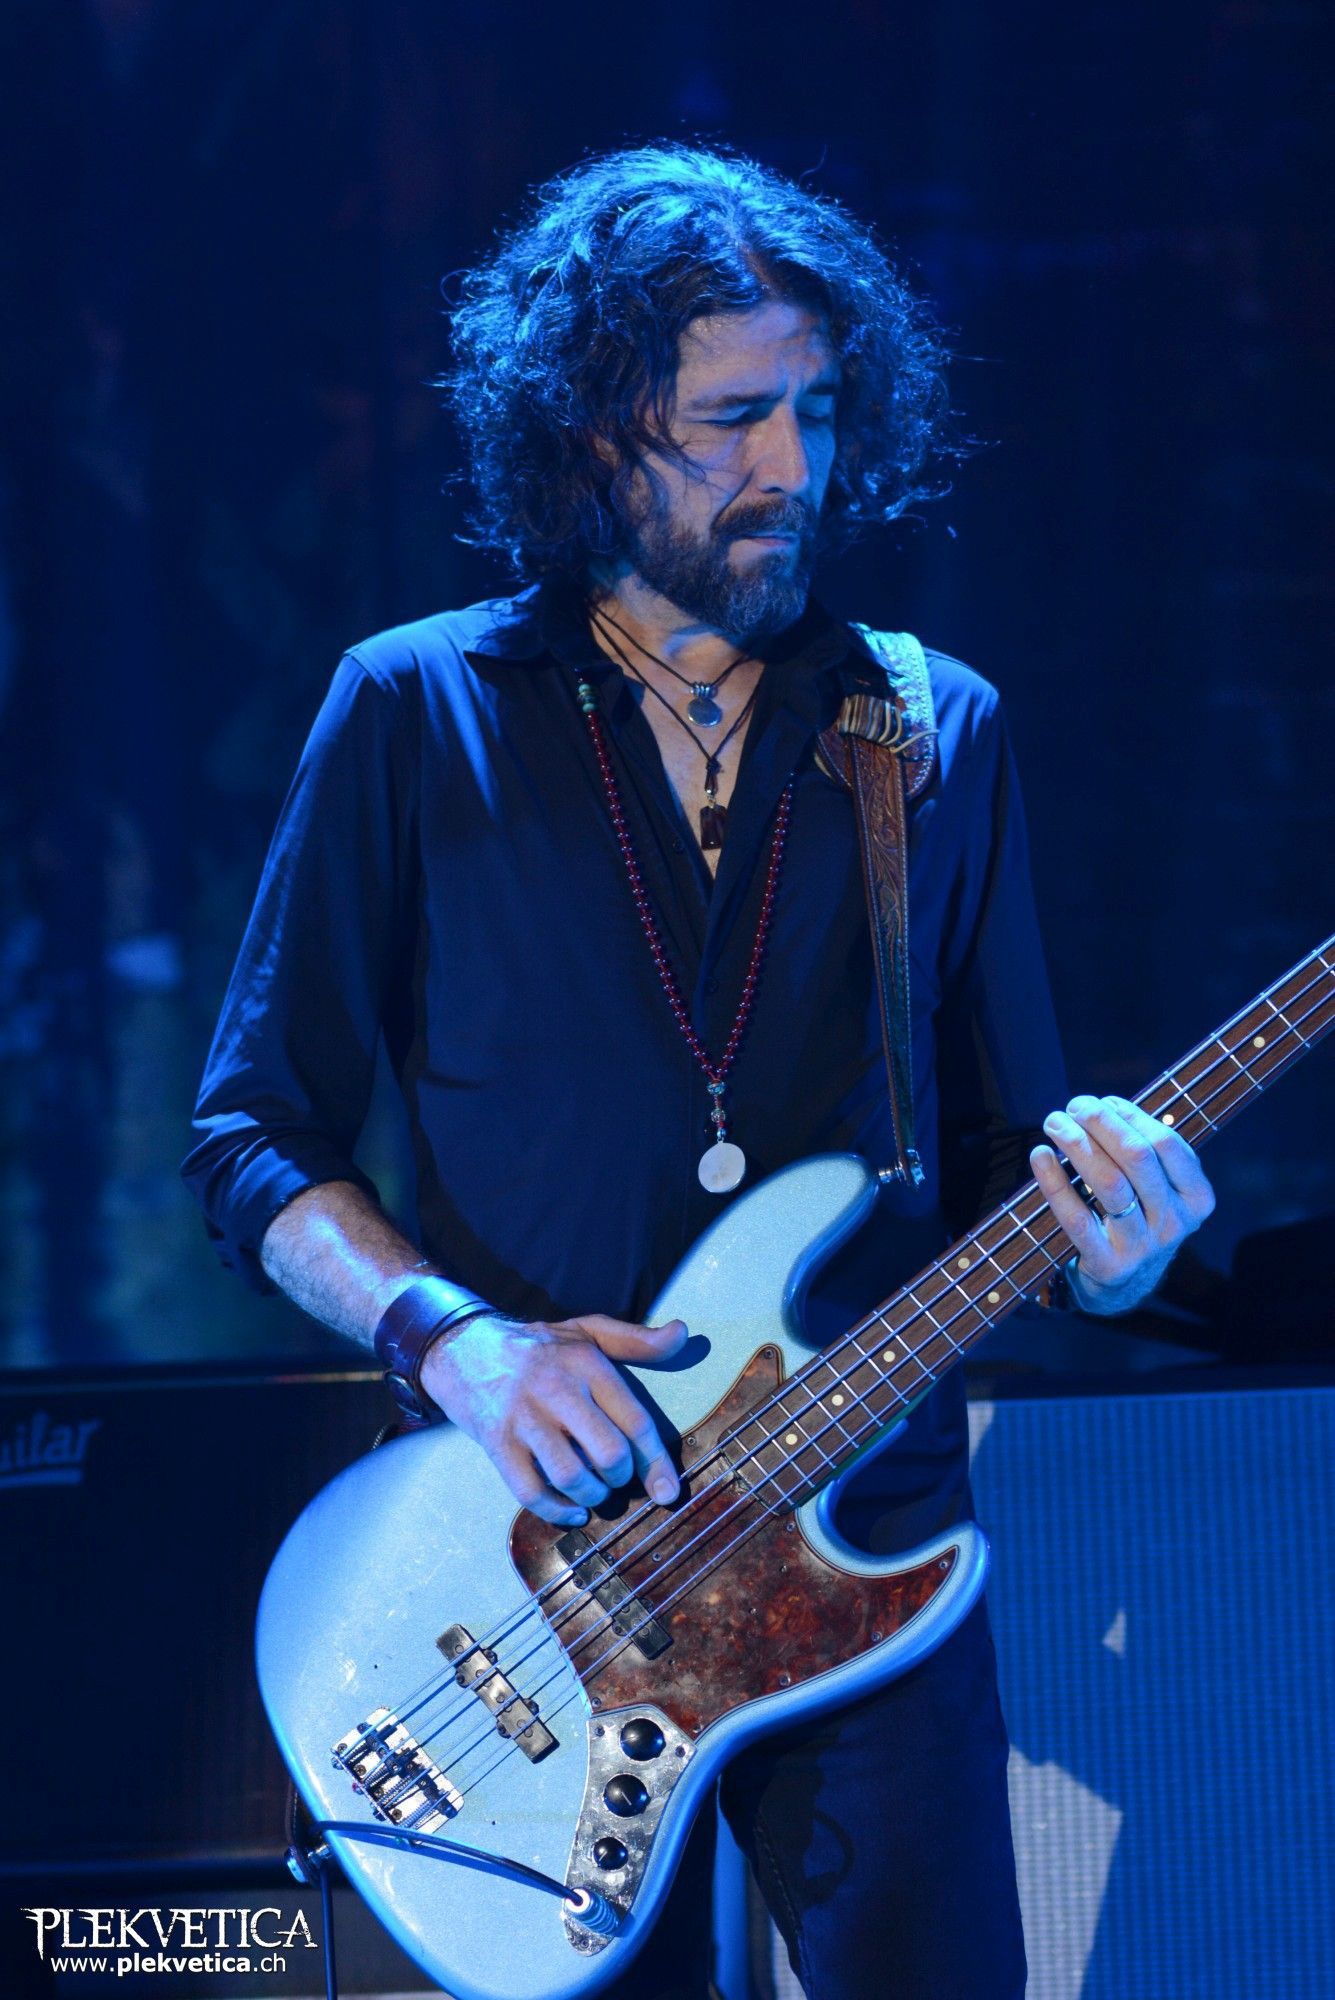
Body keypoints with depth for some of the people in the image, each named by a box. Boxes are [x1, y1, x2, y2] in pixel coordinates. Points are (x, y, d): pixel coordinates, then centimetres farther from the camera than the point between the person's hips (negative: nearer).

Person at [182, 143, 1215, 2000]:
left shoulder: (939, 735, 8)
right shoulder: (417, 714, 2)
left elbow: (1005, 1144, 11)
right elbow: (253, 1139, 3)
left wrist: (1099, 1240, -12)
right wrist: (452, 1338, -15)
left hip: (869, 1551, 1)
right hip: (533, 1537, -1)